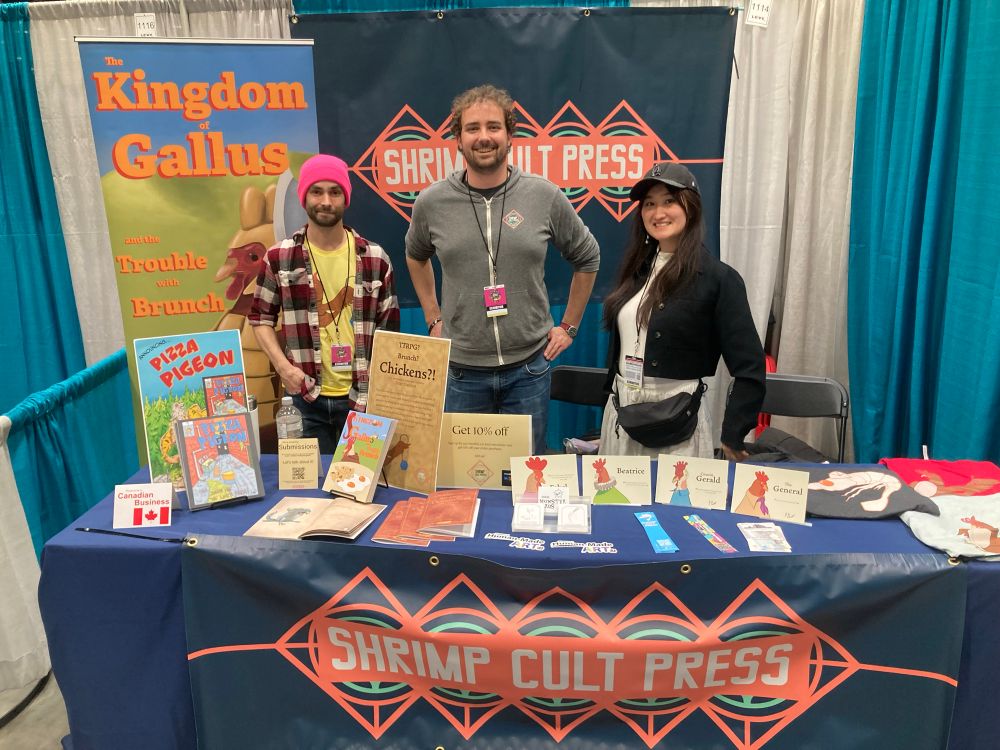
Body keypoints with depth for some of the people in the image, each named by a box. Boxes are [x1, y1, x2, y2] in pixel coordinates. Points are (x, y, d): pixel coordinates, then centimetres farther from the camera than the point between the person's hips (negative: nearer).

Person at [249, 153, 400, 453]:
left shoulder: (375, 258, 1)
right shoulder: (279, 258, 0)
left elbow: (390, 328, 5)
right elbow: (261, 317, 8)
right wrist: (282, 365, -7)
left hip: (363, 398, 0)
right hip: (306, 398, 0)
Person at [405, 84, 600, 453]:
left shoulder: (544, 196, -5)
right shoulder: (432, 202, -2)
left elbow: (587, 258, 9)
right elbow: (416, 255, 18)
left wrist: (568, 326, 9)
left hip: (529, 370, 0)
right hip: (461, 371, 1)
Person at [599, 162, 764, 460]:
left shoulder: (718, 277, -10)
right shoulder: (636, 269, 7)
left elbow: (749, 369, -10)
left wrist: (732, 438, -10)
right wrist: (611, 396, 16)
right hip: (619, 414, 6)